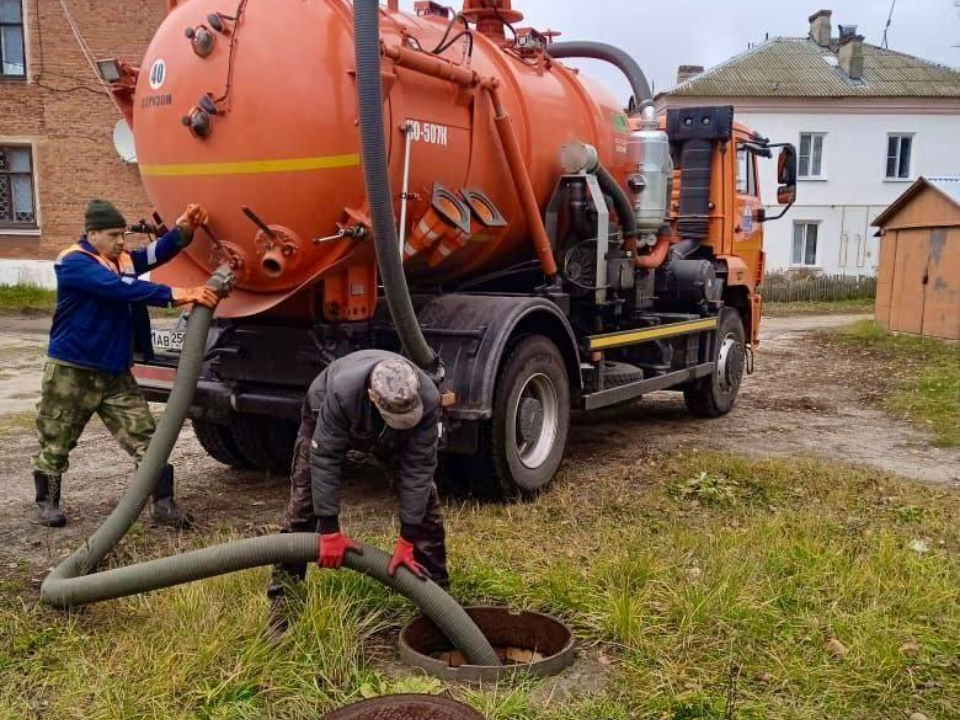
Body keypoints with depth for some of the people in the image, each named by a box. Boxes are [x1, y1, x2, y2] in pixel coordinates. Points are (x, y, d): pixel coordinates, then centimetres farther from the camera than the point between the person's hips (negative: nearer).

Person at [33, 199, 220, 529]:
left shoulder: (122, 259, 8)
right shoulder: (73, 263, -17)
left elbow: (155, 255, -5)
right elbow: (121, 288, -32)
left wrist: (182, 231, -25)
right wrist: (177, 294, -42)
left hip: (116, 373, 6)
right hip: (72, 371, -6)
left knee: (145, 439, 0)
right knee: (56, 443, 11)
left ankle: (163, 503, 2)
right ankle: (47, 501, 31)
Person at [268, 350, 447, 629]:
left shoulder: (428, 398, -39)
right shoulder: (341, 390, -45)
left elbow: (418, 468, -33)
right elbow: (324, 457, -37)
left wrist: (407, 541, -31)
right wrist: (330, 531, -34)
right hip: (326, 417, -2)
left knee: (426, 501, -8)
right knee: (303, 503, -10)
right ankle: (283, 600, 3)